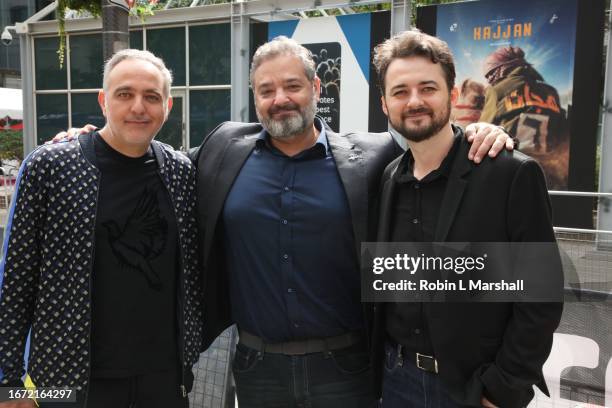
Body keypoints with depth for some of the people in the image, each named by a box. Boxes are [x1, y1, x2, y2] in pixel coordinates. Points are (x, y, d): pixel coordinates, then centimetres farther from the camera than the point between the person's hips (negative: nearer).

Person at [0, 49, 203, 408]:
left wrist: (191, 356, 7)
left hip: (166, 373, 3)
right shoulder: (48, 166, -9)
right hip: (72, 377, -2)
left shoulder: (182, 171, 0)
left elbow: (192, 270, 6)